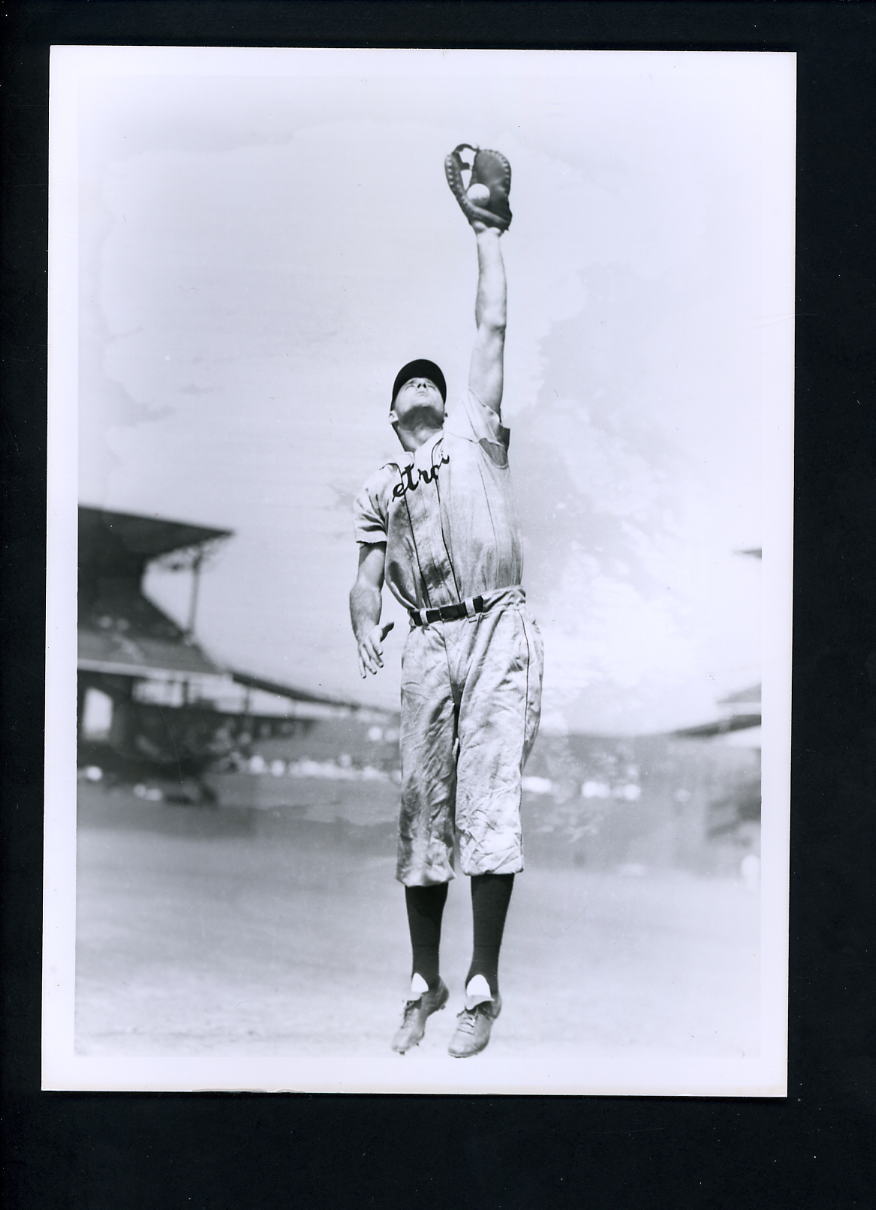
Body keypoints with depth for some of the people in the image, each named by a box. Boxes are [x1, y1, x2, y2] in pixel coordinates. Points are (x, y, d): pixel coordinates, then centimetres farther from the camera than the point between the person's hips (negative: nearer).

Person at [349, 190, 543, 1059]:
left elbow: (492, 324, 13)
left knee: (488, 801, -10)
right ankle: (424, 982, 13)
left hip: (497, 628, -3)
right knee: (422, 808, 3)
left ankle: (483, 989, -6)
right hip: (427, 642, 3)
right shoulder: (379, 487, 22)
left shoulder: (475, 428, 17)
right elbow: (368, 576, 15)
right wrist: (365, 626, -6)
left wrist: (484, 229, 19)